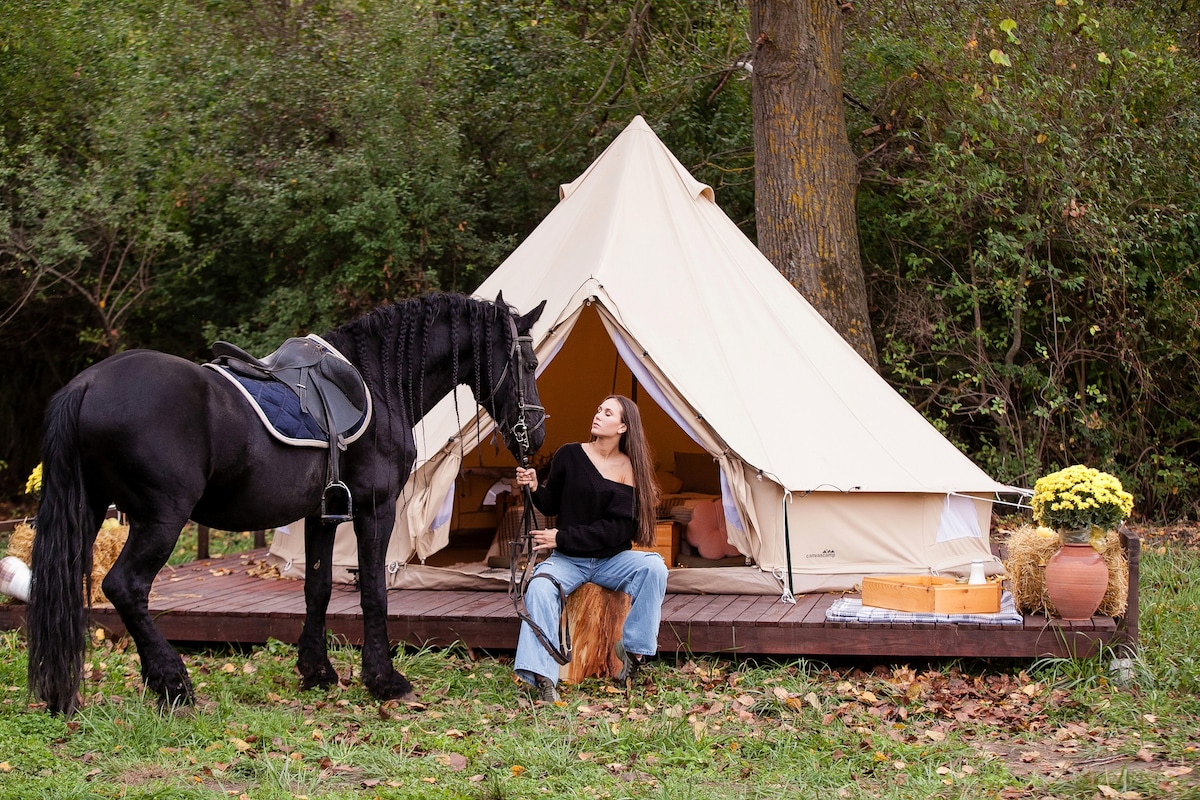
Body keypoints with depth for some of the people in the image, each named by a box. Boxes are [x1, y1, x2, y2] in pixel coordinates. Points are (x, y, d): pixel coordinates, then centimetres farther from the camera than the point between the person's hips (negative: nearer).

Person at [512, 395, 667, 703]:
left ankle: (634, 651, -18)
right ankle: (542, 678, -38)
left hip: (612, 559, 0)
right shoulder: (569, 456, -2)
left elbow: (618, 528, -11)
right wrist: (535, 488, -16)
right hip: (568, 560, 0)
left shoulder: (630, 469, -5)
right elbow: (551, 505, 7)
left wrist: (563, 538, -17)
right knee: (540, 587, -32)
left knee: (653, 567, -29)